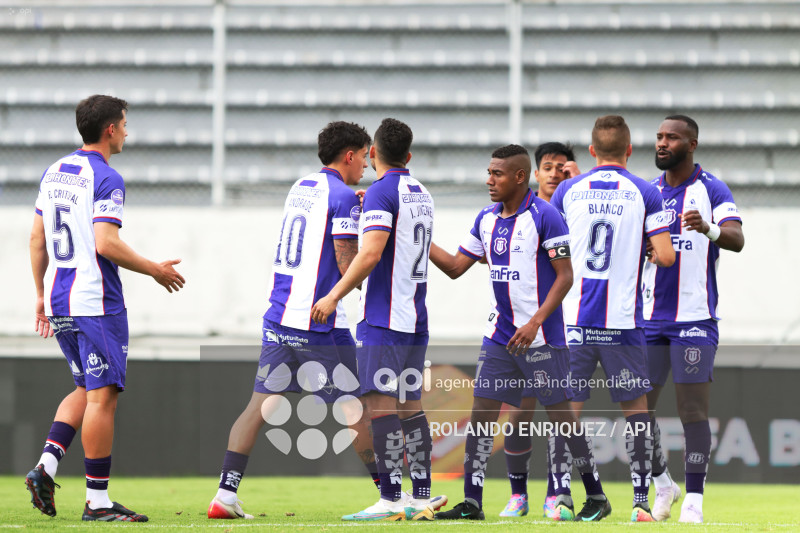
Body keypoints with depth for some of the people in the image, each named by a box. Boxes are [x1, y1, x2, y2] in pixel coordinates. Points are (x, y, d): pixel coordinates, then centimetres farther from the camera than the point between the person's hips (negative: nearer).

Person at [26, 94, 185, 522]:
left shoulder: (53, 173, 13)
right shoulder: (106, 180, -12)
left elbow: (37, 238, 16)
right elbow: (106, 244, -20)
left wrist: (42, 294, 22)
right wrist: (155, 270, -8)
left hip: (58, 300, 8)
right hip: (96, 302, -8)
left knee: (87, 390, 18)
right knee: (102, 396, -4)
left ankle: (45, 467, 3)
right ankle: (97, 500, -4)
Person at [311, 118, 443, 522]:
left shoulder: (382, 192, -10)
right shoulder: (422, 194, 15)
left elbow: (370, 253, -20)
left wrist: (334, 296, -17)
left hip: (383, 318, -9)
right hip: (416, 319, 9)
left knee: (380, 404, -9)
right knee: (410, 405, 11)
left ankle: (391, 500, -13)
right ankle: (422, 498, 11)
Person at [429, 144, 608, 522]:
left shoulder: (544, 216, -12)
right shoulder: (486, 219, 10)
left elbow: (565, 276, -13)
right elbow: (455, 267, 15)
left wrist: (535, 322, -20)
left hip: (540, 336, -7)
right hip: (499, 335, 7)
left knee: (560, 413, -2)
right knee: (481, 412, 0)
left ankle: (595, 495, 11)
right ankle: (472, 502, 2)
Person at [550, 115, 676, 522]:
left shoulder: (567, 191, 4)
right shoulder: (645, 194, -1)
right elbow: (665, 257, -5)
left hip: (574, 318, 1)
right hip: (623, 318, -1)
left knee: (568, 407, 7)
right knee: (634, 406, 7)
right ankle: (641, 501, 2)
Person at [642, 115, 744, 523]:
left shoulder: (712, 191, -3)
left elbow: (737, 239, -18)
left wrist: (710, 229, -39)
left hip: (695, 320, -5)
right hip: (650, 320, 5)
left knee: (693, 410, -6)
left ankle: (694, 500, -1)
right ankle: (662, 485, 21)